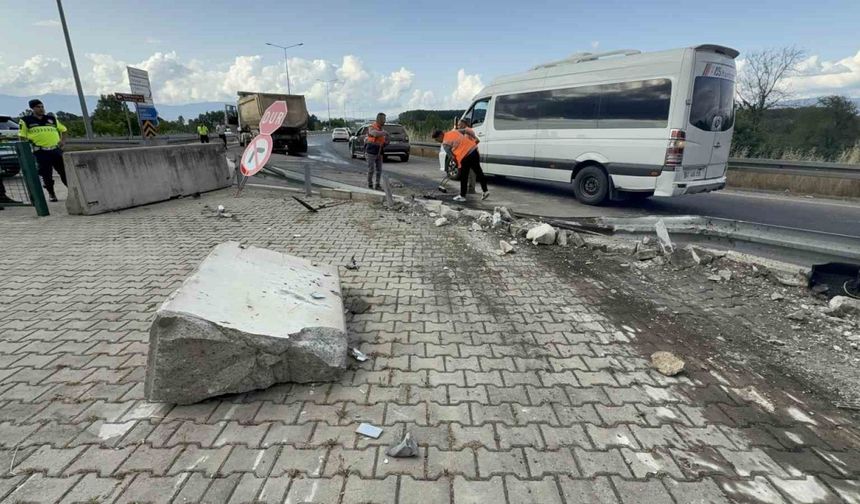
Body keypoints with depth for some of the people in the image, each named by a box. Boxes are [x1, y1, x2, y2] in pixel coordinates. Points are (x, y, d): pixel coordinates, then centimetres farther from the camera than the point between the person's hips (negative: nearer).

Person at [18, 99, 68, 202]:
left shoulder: (52, 118, 12)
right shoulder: (26, 121, 4)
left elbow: (63, 129, 22)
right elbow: (23, 137, 6)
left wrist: (63, 140, 8)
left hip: (56, 150, 2)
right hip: (41, 152, -2)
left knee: (64, 171, 2)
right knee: (46, 174, 1)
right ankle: (51, 194, 13)